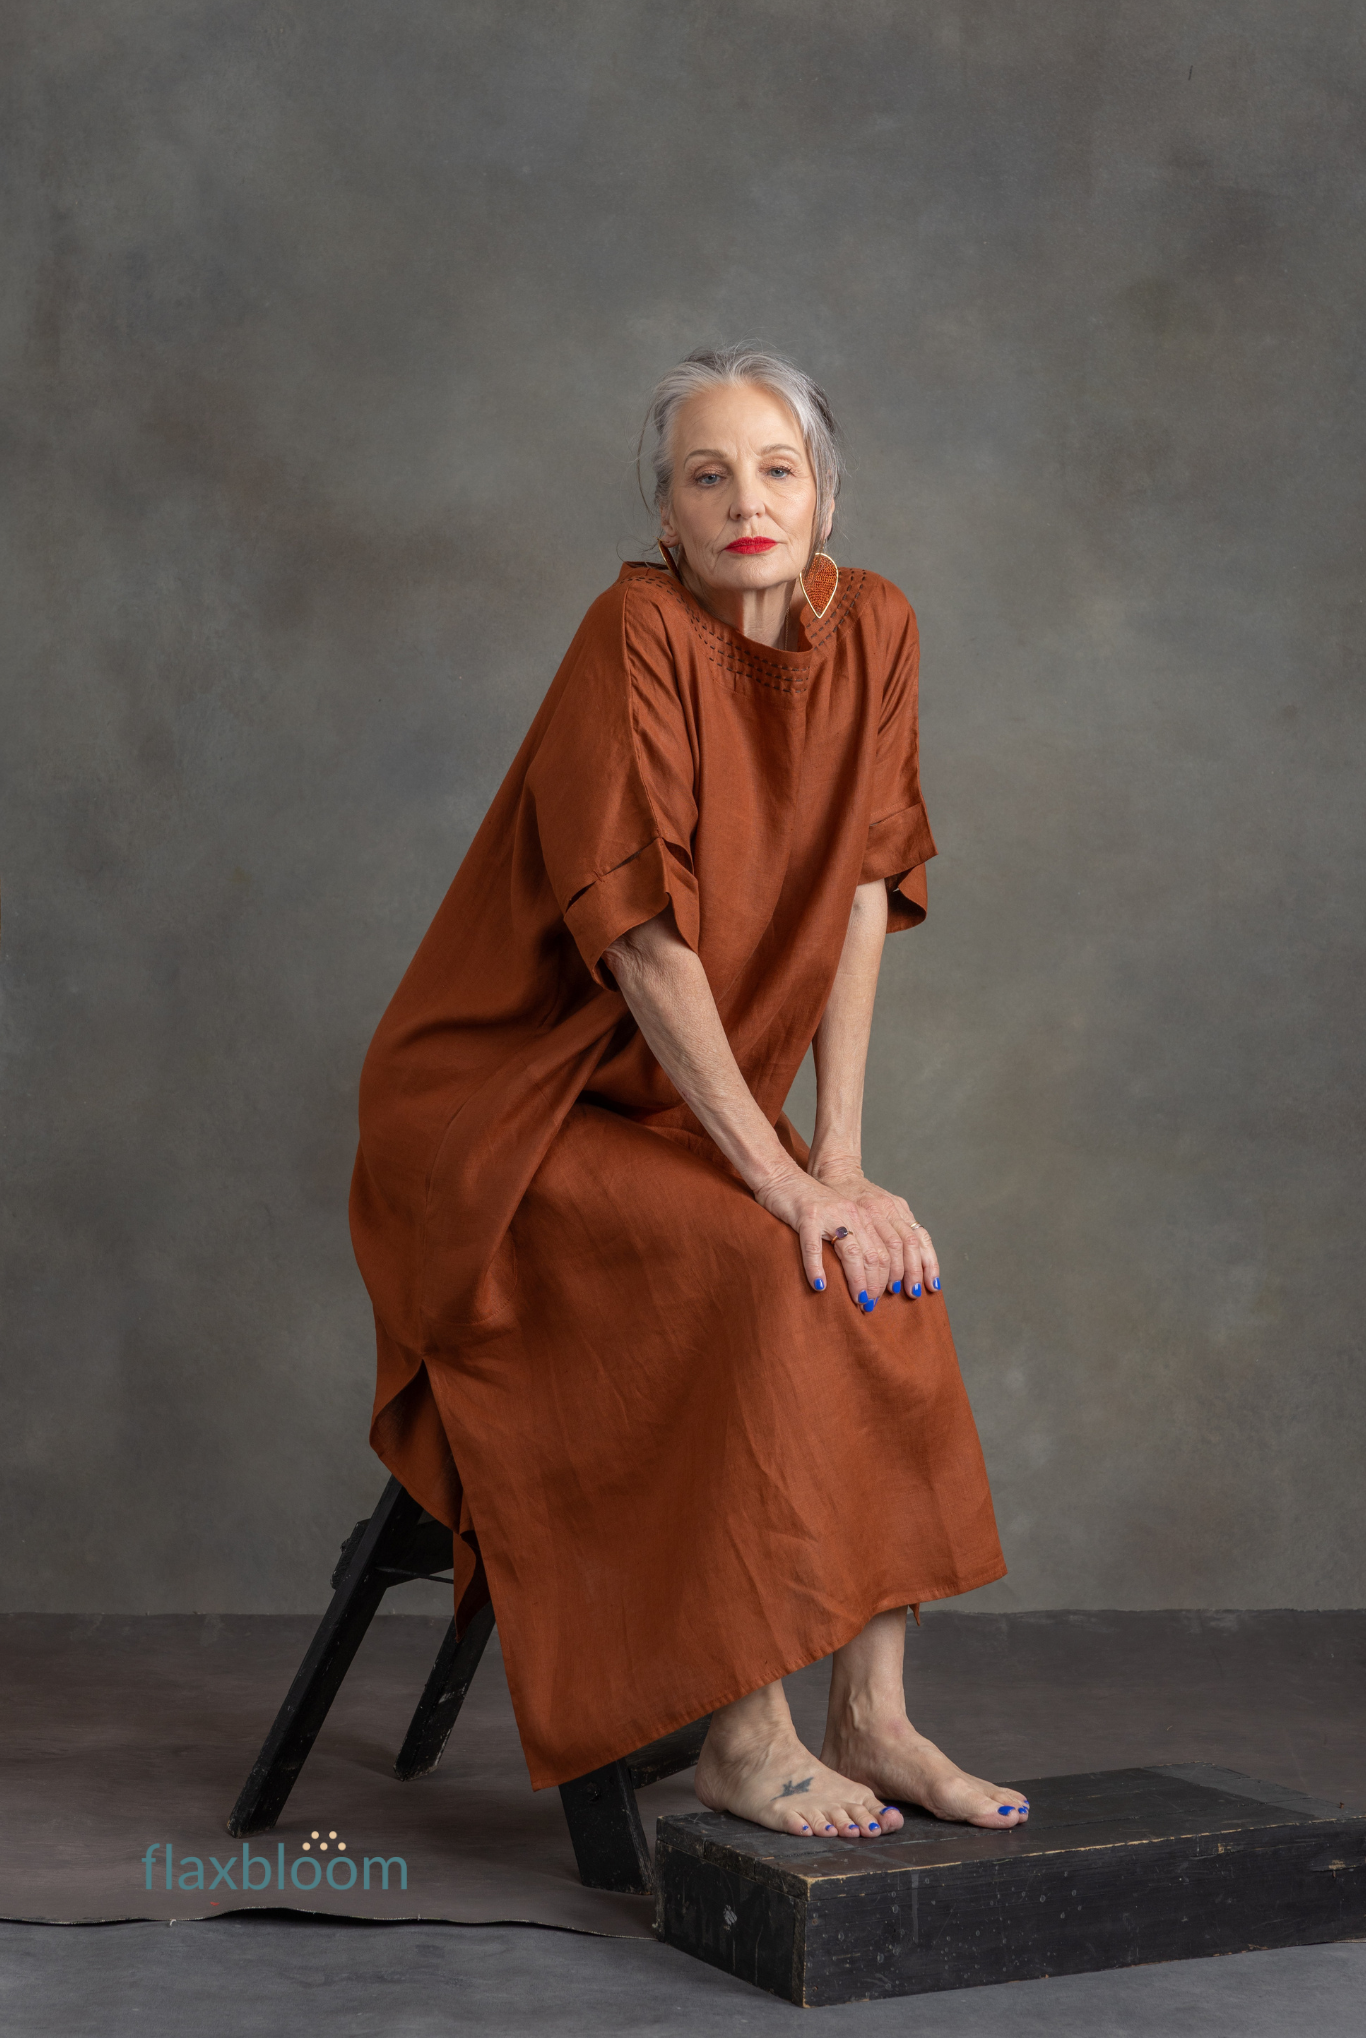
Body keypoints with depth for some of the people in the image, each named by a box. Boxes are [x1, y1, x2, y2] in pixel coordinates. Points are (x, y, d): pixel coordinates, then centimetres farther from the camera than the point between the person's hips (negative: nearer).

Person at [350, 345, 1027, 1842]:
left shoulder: (872, 629, 0)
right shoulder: (638, 634, -19)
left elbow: (863, 897, -1)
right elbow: (643, 931, -22)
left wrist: (839, 1155, -8)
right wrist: (778, 1175, -22)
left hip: (669, 1103, 6)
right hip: (500, 1109, -6)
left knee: (886, 1267, -14)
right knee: (764, 1277, -26)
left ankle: (869, 1715, -7)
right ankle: (743, 1740, -17)